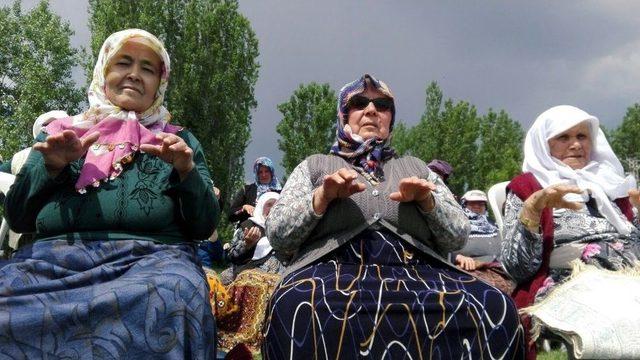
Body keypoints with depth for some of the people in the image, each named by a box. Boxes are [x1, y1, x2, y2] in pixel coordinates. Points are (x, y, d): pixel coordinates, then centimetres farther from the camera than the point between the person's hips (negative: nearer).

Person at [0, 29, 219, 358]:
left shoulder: (180, 141, 21)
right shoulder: (59, 132, 23)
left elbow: (205, 226, 10)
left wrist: (187, 170, -6)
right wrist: (52, 166, -2)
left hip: (152, 257, -1)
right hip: (54, 255, 1)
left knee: (166, 302, -37)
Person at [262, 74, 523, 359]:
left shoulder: (416, 167, 27)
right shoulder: (315, 165, 22)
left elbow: (458, 236, 19)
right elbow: (276, 235, 11)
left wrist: (427, 201, 0)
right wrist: (322, 197, -4)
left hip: (415, 271, 2)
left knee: (495, 309, -29)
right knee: (297, 308, -39)